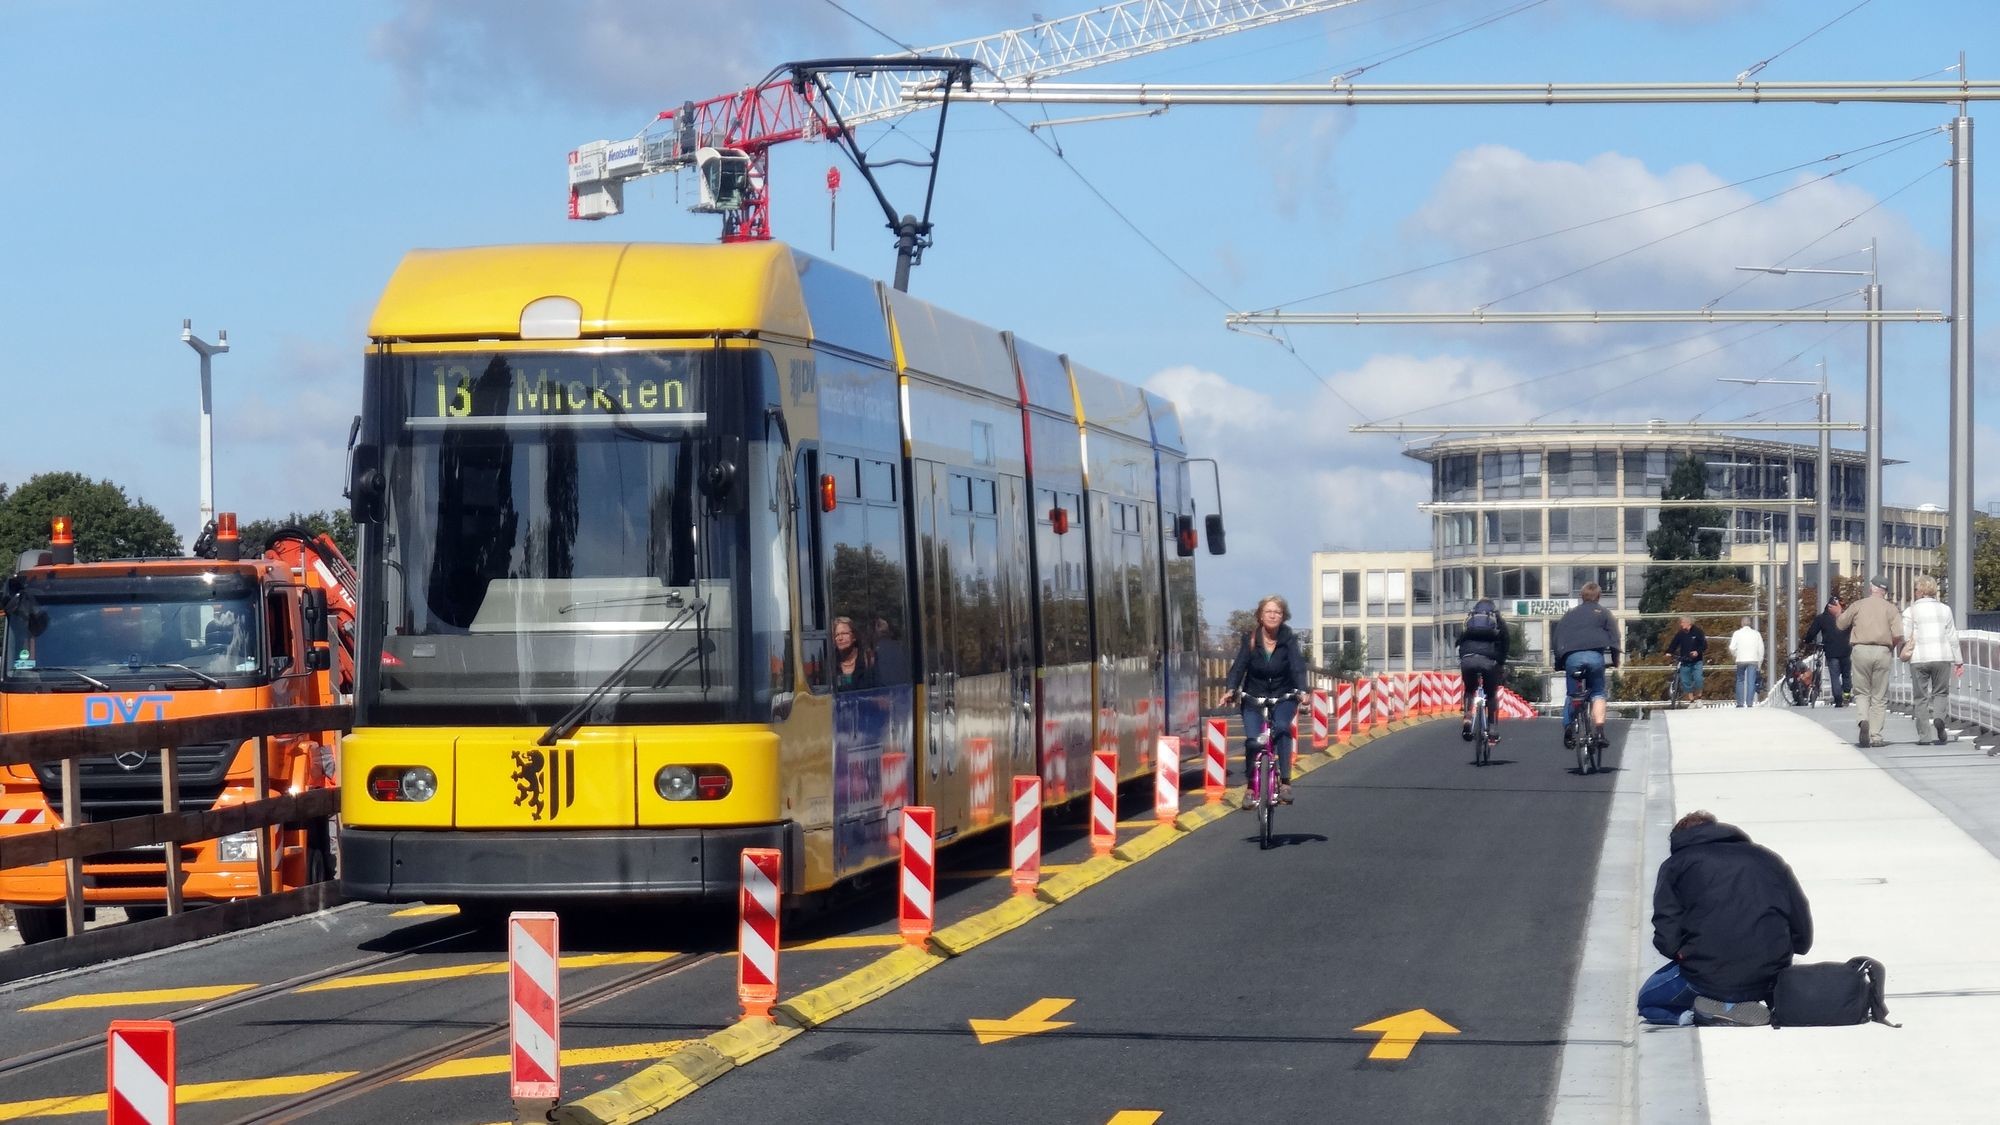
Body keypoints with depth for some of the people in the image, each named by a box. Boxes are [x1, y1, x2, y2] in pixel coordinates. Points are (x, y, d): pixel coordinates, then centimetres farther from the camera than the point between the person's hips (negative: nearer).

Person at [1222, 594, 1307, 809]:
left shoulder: (1288, 639, -9)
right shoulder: (1250, 639, -6)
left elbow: (1298, 666, -20)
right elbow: (1239, 665, -13)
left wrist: (1301, 691, -37)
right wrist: (1231, 690, -30)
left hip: (1283, 696, -1)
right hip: (1254, 696, 1)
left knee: (1282, 728, -27)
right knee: (1252, 738, -17)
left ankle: (1285, 782, -22)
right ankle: (1250, 787, -2)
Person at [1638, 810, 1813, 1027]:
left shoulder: (1676, 864, 8)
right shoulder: (1769, 860, 17)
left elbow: (1668, 939, -6)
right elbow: (1803, 937, 11)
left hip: (1705, 978, -5)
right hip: (1768, 976, 5)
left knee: (1647, 1001, 25)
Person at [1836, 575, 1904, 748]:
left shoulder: (1858, 605, 5)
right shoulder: (1890, 608, 4)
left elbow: (1840, 624, 17)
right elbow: (1898, 635, -6)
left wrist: (1837, 614, 40)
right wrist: (1891, 648, 14)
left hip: (1861, 650, 0)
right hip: (1882, 651, 0)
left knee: (1862, 692, 11)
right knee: (1879, 696, 7)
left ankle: (1863, 720, -18)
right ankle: (1876, 736, 3)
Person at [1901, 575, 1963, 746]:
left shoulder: (1910, 611, -1)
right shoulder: (1944, 609, 6)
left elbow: (1904, 637, -5)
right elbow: (1952, 637, 7)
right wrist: (1958, 660, 11)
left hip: (1919, 659, -2)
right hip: (1942, 656, 2)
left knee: (1920, 697, 5)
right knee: (1939, 693, 14)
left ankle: (1924, 736, 1)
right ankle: (1939, 717, -17)